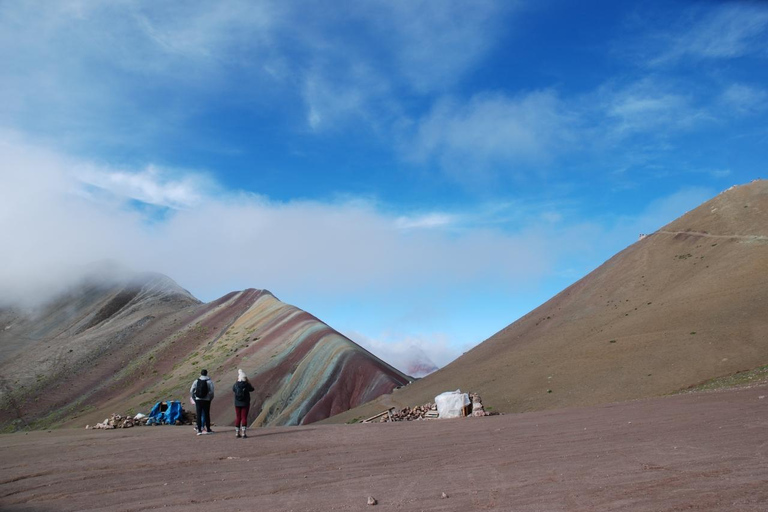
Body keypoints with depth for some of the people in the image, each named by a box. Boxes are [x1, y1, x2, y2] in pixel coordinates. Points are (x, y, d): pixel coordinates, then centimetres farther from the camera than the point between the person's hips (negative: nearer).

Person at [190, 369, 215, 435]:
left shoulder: (196, 381, 4)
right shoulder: (209, 381, -3)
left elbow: (191, 391, 1)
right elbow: (211, 391, -11)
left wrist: (194, 398, 12)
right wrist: (210, 398, 3)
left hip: (198, 400, 1)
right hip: (206, 400, -1)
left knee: (199, 415, 4)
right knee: (206, 415, 7)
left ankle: (199, 430, 1)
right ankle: (208, 429, 15)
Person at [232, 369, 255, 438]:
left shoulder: (236, 384, -6)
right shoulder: (247, 385, -12)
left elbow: (233, 390, 16)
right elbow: (252, 389, 8)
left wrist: (237, 381, 16)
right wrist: (248, 382, 8)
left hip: (237, 404, 2)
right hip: (245, 404, -2)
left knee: (238, 418, 11)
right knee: (244, 418, 1)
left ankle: (237, 433, 15)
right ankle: (243, 433, -3)